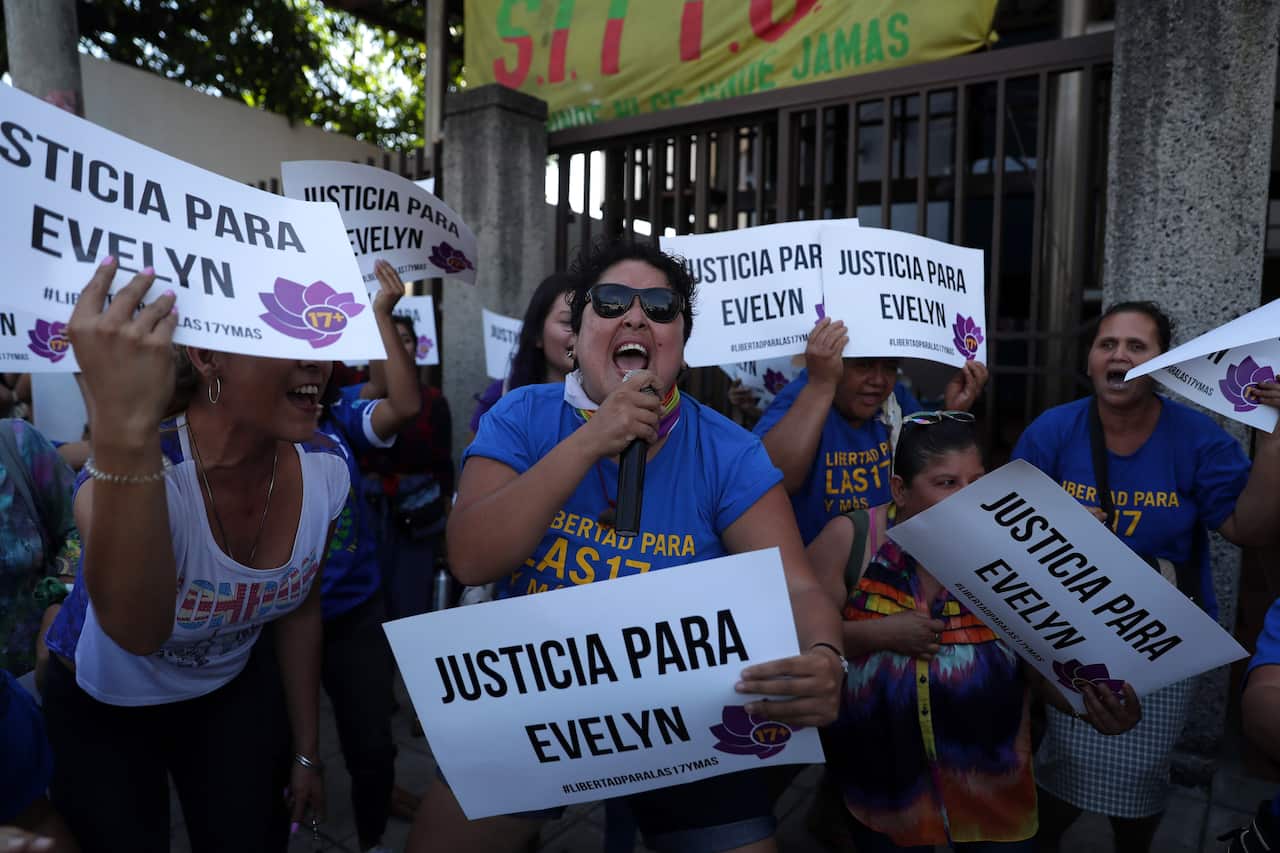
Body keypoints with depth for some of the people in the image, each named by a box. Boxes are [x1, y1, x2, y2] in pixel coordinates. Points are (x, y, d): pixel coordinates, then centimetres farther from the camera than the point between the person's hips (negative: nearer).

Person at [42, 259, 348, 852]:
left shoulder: (323, 472, -20)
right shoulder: (132, 468, -34)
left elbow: (299, 611, -5)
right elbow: (138, 632, -54)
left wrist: (306, 753, 3)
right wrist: (124, 432, -67)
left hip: (234, 693, 4)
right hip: (101, 703, -3)